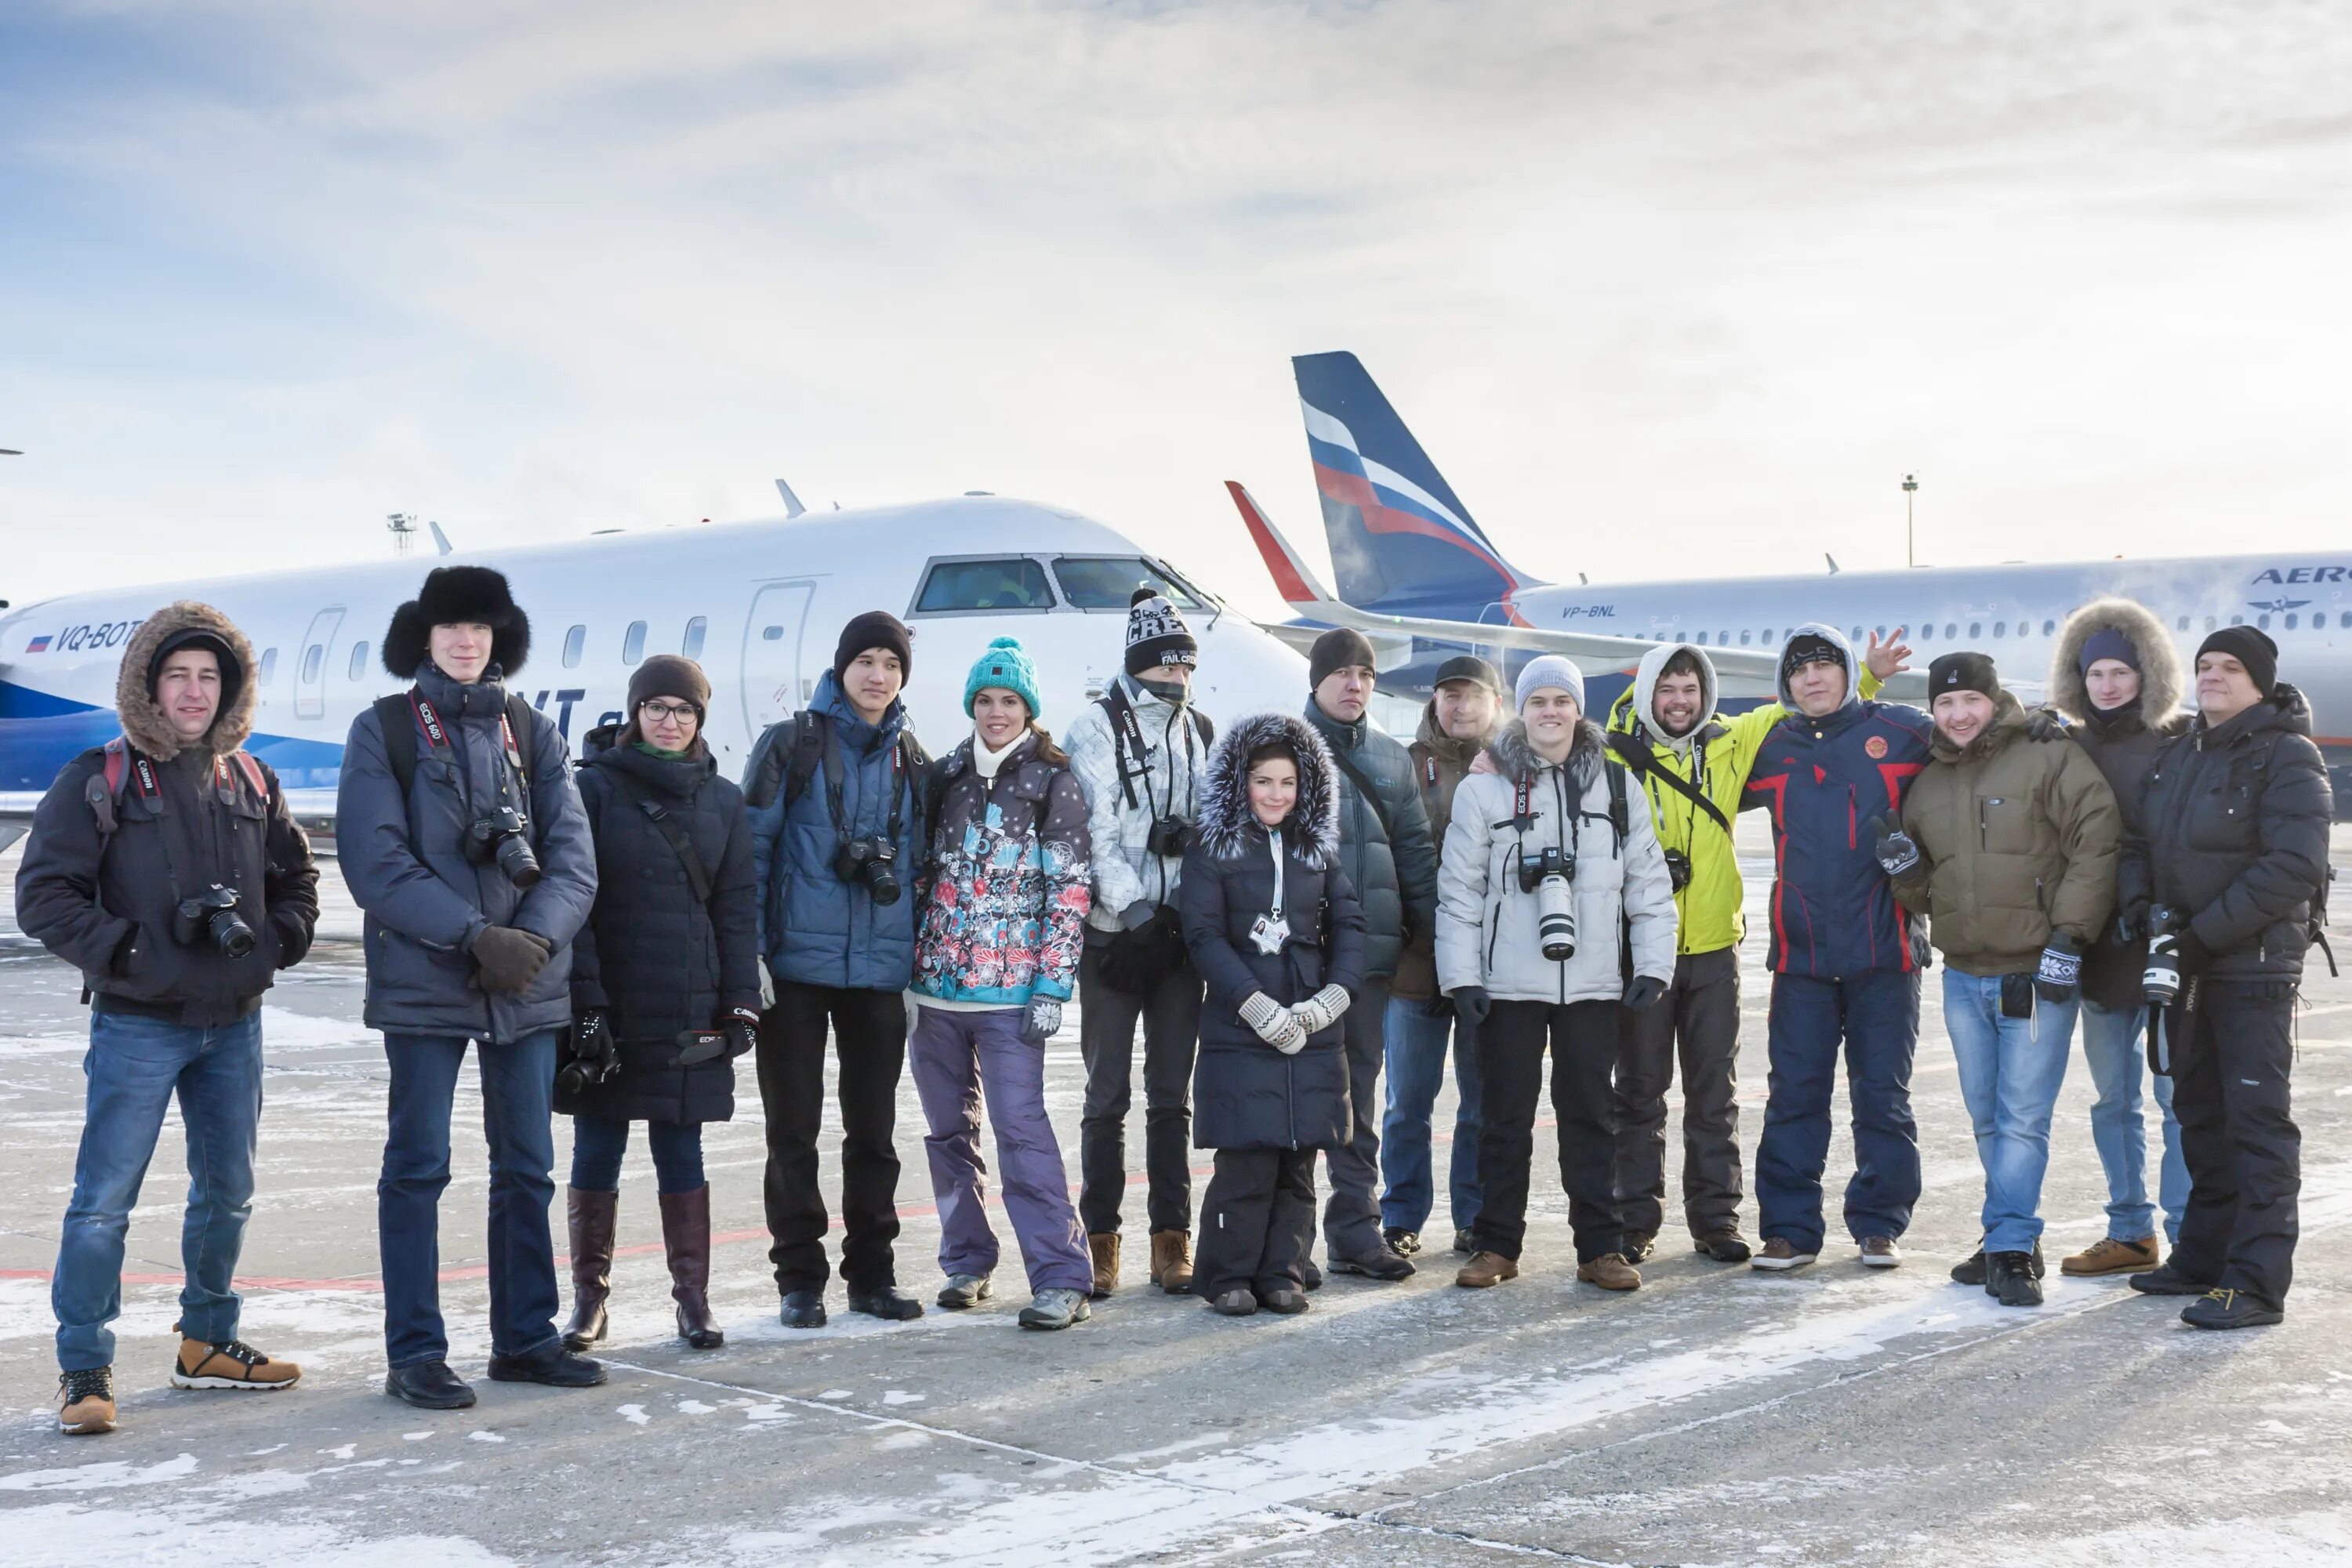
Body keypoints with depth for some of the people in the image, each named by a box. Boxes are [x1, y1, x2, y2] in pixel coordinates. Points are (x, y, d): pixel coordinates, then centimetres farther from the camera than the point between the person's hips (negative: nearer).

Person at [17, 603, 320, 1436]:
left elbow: (296, 877, 20)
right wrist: (126, 952, -17)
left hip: (234, 1023, 5)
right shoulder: (98, 781, -6)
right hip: (136, 1025, -5)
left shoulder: (250, 782, 9)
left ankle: (207, 1342, 30)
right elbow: (42, 894, -9)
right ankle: (85, 1368, 5)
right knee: (105, 1198, -6)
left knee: (228, 1190, 14)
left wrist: (278, 941, 2)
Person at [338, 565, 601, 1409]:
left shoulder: (533, 732, 8)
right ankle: (414, 1354, 10)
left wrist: (536, 937, -16)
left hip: (529, 983, 4)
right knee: (417, 1168, 1)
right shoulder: (383, 731, -1)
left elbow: (572, 855, 1)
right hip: (424, 982, -4)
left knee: (528, 1167, 10)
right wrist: (475, 935, -18)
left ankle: (525, 1338, 21)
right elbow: (376, 862, -10)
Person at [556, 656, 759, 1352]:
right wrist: (584, 1002, -12)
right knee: (598, 1149, 5)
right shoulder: (594, 787, -2)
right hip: (608, 1008, -2)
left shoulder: (721, 799, 9)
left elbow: (736, 906, 9)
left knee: (681, 1150, 7)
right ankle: (590, 1295, 16)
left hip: (690, 1012, 2)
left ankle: (693, 1298, 14)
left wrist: (741, 1002, 2)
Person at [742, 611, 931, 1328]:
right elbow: (752, 849, -4)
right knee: (793, 1128, 3)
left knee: (874, 1128, 9)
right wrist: (750, 950, -11)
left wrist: (924, 957, 10)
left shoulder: (912, 761, 11)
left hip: (880, 972, 3)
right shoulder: (791, 744, -1)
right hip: (796, 966, -3)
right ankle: (799, 1278, 13)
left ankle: (872, 1272, 19)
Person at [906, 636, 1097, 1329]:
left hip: (1009, 992, -5)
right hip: (935, 986, 5)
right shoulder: (946, 778, 11)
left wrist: (1051, 987, -11)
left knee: (1021, 1127, -11)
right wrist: (910, 964, 10)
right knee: (949, 1130, 10)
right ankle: (967, 1261, 23)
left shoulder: (1053, 785, -2)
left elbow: (1069, 893, -5)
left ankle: (1062, 1276, -9)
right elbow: (923, 870, 15)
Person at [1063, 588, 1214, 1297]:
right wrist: (1134, 909, -18)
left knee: (1172, 1093, 6)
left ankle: (1172, 1236, 11)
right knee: (1108, 1094, 1)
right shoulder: (1097, 727, -1)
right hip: (1113, 932, -4)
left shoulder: (1200, 732, 14)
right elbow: (1096, 827, -9)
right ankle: (1100, 1238, 9)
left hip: (1180, 932, 4)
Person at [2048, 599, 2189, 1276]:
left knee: (2177, 1095, -3)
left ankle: (2190, 1238, 5)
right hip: (2100, 947, 6)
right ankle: (2130, 1233, 23)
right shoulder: (2073, 749, 10)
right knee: (2113, 1099, 13)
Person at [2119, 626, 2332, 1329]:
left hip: (2255, 966, -8)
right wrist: (2143, 904, -6)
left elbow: (2293, 867, -19)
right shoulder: (2177, 755, 12)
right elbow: (2139, 842, 14)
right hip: (2183, 964, 8)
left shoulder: (2287, 758, -10)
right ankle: (2205, 1257, 26)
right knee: (2200, 1113, 15)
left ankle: (2257, 1282, -8)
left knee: (2257, 1118, -8)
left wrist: (2205, 931, -20)